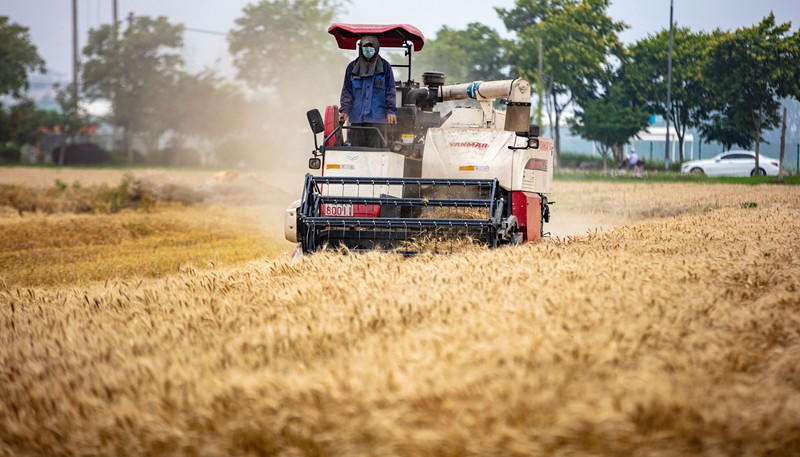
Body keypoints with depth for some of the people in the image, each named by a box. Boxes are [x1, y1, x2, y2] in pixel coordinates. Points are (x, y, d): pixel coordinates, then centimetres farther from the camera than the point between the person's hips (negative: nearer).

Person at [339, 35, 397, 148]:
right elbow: (346, 91, 11)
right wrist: (344, 110, -2)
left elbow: (391, 91, 5)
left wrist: (391, 111, -6)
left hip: (377, 118, -2)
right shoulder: (352, 67, 13)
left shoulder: (384, 67, 7)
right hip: (356, 119, 2)